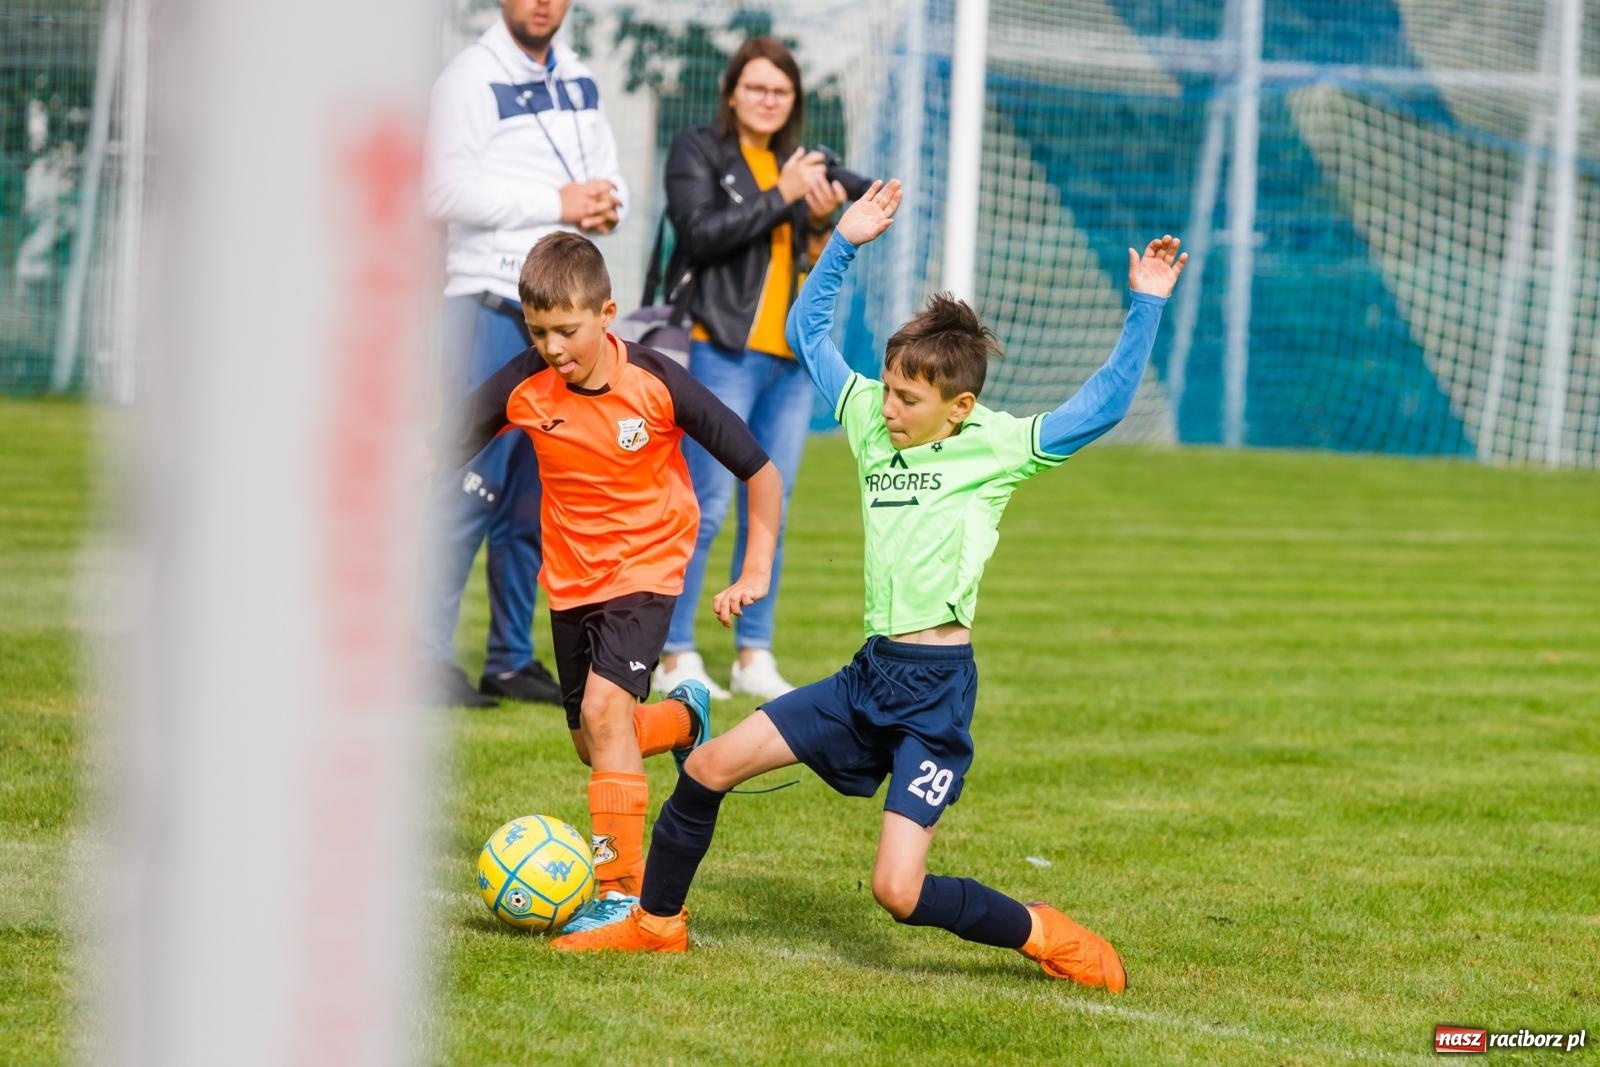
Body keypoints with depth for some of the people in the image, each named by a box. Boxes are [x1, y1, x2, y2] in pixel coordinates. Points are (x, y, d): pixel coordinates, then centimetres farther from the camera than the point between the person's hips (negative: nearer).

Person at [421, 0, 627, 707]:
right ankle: (427, 656, -8)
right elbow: (448, 192, -17)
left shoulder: (577, 80, 15)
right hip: (493, 303, -8)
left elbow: (607, 172, 19)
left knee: (533, 497, 10)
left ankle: (511, 661, 16)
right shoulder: (472, 79, -9)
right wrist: (558, 204, -17)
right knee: (472, 487, -11)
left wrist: (607, 205, -5)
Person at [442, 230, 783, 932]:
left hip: (646, 568, -5)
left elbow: (759, 470, -11)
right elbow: (443, 455, -5)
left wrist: (756, 572, -12)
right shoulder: (523, 386, -13)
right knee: (597, 749, 13)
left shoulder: (657, 385, -20)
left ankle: (621, 892, -24)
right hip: (569, 579, 5)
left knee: (604, 707, -25)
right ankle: (684, 715, 47)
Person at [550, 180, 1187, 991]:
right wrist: (845, 244, 13)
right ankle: (656, 922, 25)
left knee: (899, 891, -14)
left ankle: (1040, 934, 9)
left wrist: (1146, 307, -19)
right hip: (871, 673, 7)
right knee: (709, 768, 5)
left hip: (936, 686, -7)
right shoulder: (872, 423, 10)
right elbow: (806, 331, 20)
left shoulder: (995, 446, -7)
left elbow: (1102, 406, -16)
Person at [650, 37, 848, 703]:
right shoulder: (697, 153, 2)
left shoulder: (794, 164, 18)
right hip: (726, 353, -6)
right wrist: (779, 197, -15)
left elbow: (817, 267, 19)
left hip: (792, 358, 6)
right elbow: (700, 232, -13)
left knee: (769, 513, 7)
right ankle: (676, 657, -6)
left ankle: (754, 657, 11)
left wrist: (822, 222, -1)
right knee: (706, 507, -9)